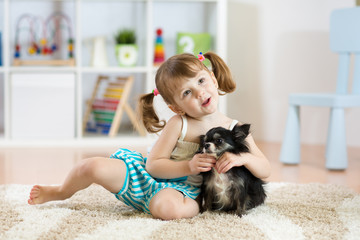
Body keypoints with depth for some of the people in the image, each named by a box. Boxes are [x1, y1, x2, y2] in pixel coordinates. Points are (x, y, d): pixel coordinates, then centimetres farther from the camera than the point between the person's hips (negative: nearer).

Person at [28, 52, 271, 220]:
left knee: (168, 208, -41)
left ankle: (195, 206, -5)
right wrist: (188, 167, -26)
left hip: (183, 188, -1)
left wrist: (242, 158, -24)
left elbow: (265, 170, -2)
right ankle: (61, 192, 16)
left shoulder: (236, 129, -5)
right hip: (146, 175, 1)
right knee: (93, 167, -16)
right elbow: (153, 165, -12)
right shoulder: (178, 124, -11)